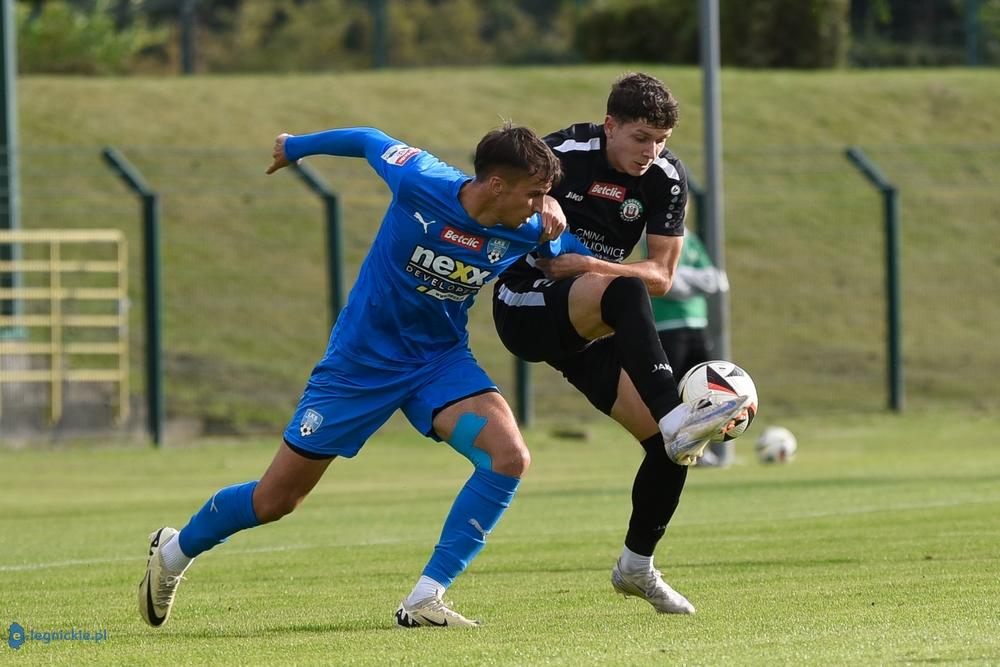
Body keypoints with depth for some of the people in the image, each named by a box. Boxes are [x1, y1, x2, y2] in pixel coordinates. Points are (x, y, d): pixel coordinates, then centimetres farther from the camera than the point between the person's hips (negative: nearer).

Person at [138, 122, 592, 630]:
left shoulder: (527, 229, -14)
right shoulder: (421, 185, -25)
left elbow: (577, 258, 7)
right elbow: (369, 141, -5)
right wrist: (296, 147, 12)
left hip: (441, 359, 3)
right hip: (362, 360, -3)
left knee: (509, 458, -24)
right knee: (274, 501, 4)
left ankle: (424, 602, -17)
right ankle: (175, 551, 34)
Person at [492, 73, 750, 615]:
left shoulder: (666, 178, -2)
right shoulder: (562, 155, -14)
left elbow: (661, 276, -3)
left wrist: (592, 265, -21)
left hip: (589, 329, 6)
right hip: (525, 311, -6)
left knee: (670, 445, -5)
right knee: (624, 291, -37)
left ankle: (637, 566, 17)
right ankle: (676, 417, -51)